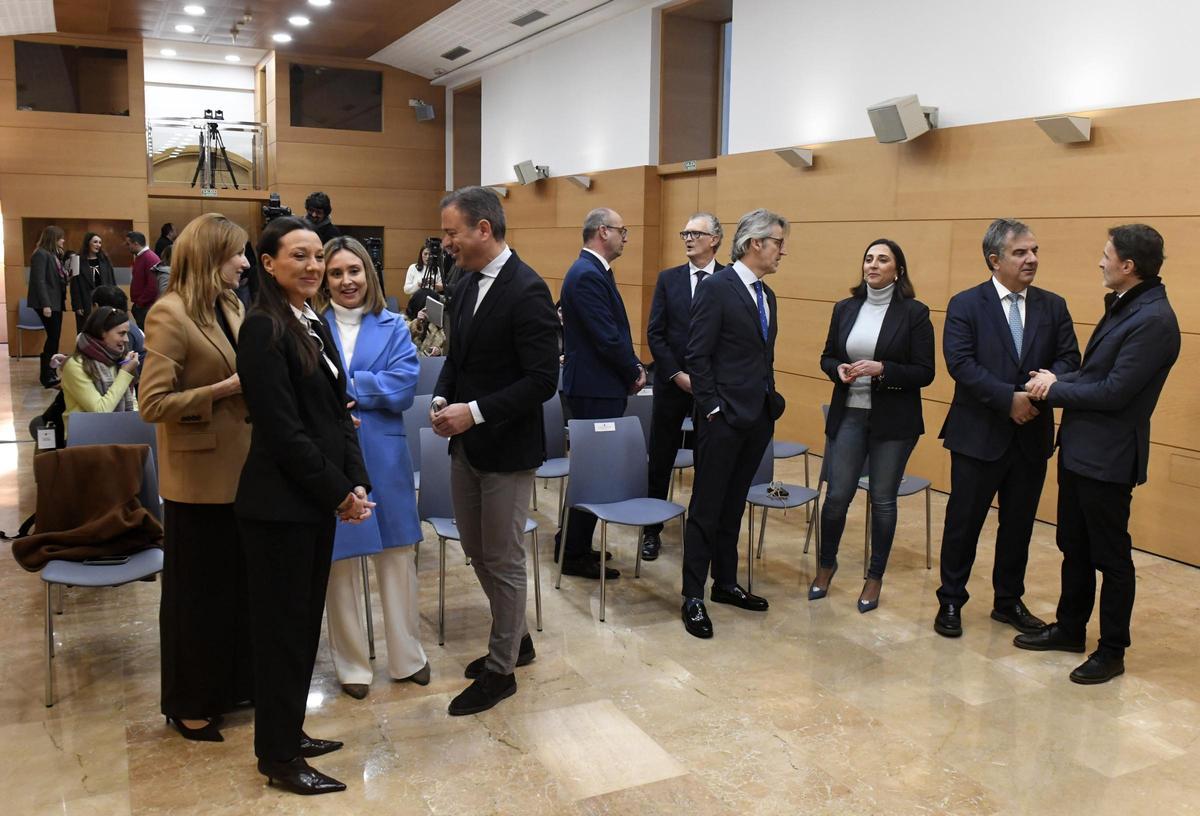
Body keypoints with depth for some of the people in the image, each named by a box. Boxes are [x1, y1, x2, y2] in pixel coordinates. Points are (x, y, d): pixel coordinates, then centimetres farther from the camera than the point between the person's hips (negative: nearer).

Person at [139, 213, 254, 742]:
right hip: (199, 477, -7)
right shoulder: (170, 315, -16)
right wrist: (224, 389, -22)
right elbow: (153, 404, -20)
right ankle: (189, 705, 24)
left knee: (239, 582, 17)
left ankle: (232, 684, 34)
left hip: (239, 469, 8)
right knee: (196, 592, 7)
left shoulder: (231, 308, 8)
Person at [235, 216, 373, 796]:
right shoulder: (263, 329, -15)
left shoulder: (313, 324, 12)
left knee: (305, 618, 16)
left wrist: (356, 483, 2)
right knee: (283, 624, 3)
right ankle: (278, 757, 18)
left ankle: (287, 732, 32)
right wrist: (339, 491, -13)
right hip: (280, 503, -8)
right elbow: (283, 430, -19)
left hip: (317, 498, 8)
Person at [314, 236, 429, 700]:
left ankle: (407, 657, 25)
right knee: (339, 559, 6)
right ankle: (351, 665, 22)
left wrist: (339, 386, -12)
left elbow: (402, 388, -9)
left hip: (383, 456, 2)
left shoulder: (392, 328, 4)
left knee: (397, 555, 9)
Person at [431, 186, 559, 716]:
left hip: (507, 449, -8)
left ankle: (500, 669, 22)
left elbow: (542, 380, -22)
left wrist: (475, 411, -23)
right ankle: (515, 639, 39)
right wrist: (442, 399, -1)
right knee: (478, 553, 19)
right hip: (466, 444, 8)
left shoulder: (527, 291, -19)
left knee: (503, 561, 6)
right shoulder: (467, 284, 7)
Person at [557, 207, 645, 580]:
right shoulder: (587, 276, -19)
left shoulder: (594, 272, 14)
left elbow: (616, 331, 17)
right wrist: (634, 371, -8)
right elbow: (607, 338, -23)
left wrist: (633, 367, 4)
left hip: (599, 387, 10)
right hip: (595, 389, -10)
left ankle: (572, 543, 29)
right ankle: (576, 555, 9)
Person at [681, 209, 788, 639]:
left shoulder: (766, 295, 14)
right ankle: (693, 597, 10)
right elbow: (697, 356, -14)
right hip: (724, 418, -8)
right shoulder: (716, 288, -11)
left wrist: (772, 401, 11)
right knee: (707, 507, 1)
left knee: (733, 505, 17)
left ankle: (725, 583, 29)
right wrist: (712, 408, -16)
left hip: (759, 417, 8)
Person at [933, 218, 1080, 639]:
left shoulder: (1053, 306, 6)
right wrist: (1010, 398, -22)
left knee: (1019, 524, 14)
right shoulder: (965, 305, -5)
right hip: (979, 435, -4)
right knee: (963, 522, 6)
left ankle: (1009, 601, 30)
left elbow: (1069, 359, 0)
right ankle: (950, 601, 21)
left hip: (1032, 436, 4)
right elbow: (960, 363, -15)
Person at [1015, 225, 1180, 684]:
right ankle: (1069, 629, 35)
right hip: (1079, 448, 10)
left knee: (1111, 557, 5)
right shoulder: (1122, 306, 10)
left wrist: (1054, 390, -12)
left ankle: (1112, 652, 19)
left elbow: (1114, 392, -24)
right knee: (1074, 547, 20)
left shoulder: (1153, 320, -21)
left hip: (1108, 457, -10)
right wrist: (1057, 381, -3)